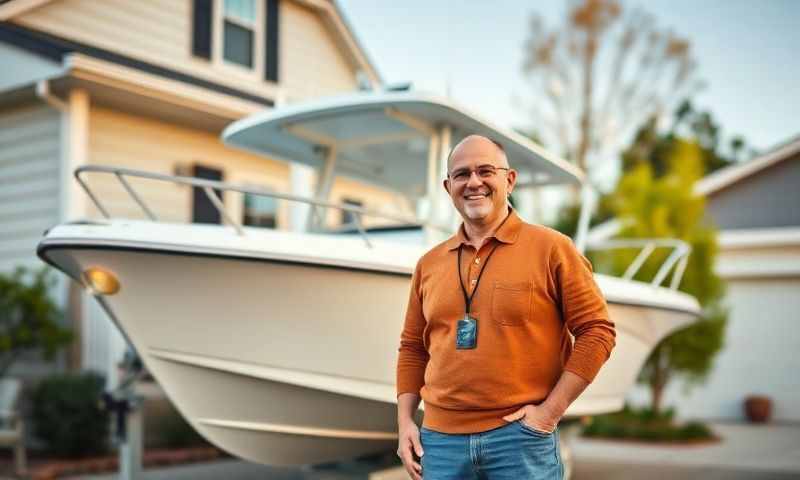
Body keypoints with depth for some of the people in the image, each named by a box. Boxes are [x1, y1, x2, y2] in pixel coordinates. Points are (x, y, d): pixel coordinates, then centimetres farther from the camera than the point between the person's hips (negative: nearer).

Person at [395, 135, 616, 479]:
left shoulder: (551, 248, -3)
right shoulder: (429, 264, 9)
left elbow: (596, 331, -5)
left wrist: (550, 411, -10)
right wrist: (405, 421, 6)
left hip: (520, 437, -3)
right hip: (440, 438, 4)